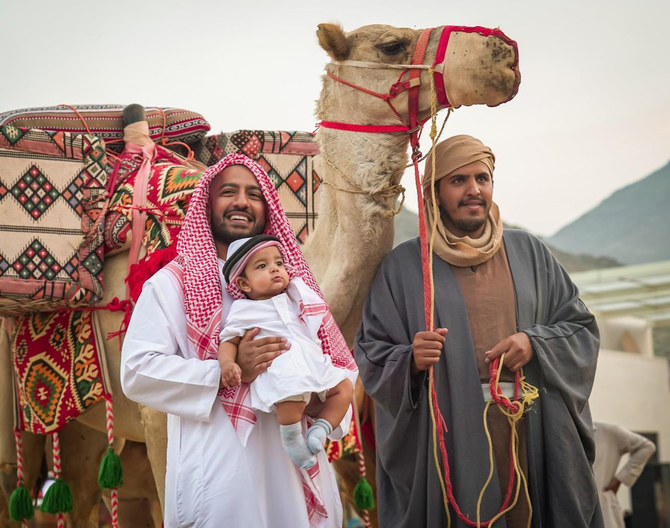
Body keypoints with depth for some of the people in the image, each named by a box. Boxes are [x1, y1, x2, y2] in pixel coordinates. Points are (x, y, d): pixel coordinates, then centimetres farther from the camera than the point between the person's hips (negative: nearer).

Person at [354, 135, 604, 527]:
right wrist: (411, 361, -18)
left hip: (533, 434, 2)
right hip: (447, 442, -2)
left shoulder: (529, 253, 11)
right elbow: (372, 356, 2)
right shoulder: (403, 266, 4)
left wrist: (535, 343, -7)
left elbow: (582, 329, 11)